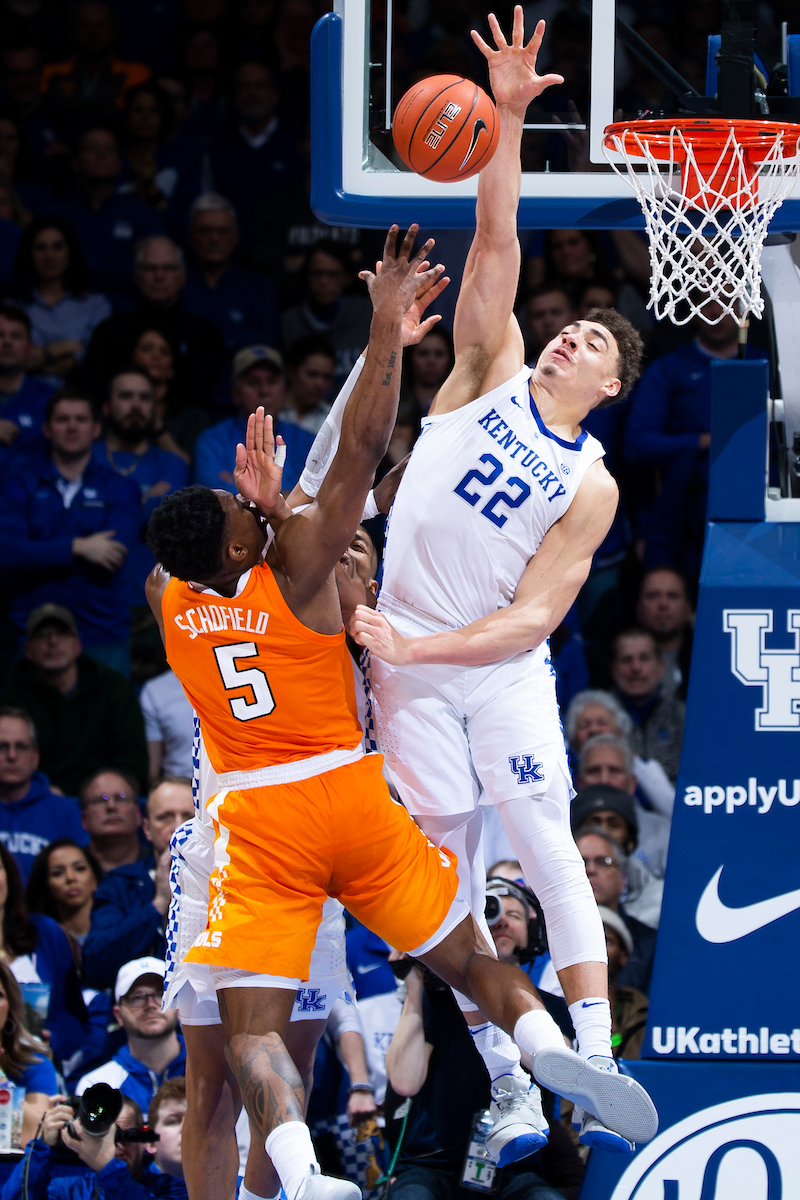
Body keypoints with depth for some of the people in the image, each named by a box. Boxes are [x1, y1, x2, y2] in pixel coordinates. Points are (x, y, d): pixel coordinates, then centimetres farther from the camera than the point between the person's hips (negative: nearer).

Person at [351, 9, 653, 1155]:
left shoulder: (590, 487, -4)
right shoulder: (494, 372, 1)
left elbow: (534, 616, -8)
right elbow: (496, 244, -9)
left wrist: (416, 647, -18)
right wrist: (508, 117, -20)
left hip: (501, 666, -2)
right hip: (407, 657, 2)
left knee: (547, 845, -9)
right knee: (451, 854, 2)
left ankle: (596, 1072, -10)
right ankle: (500, 1075, 7)